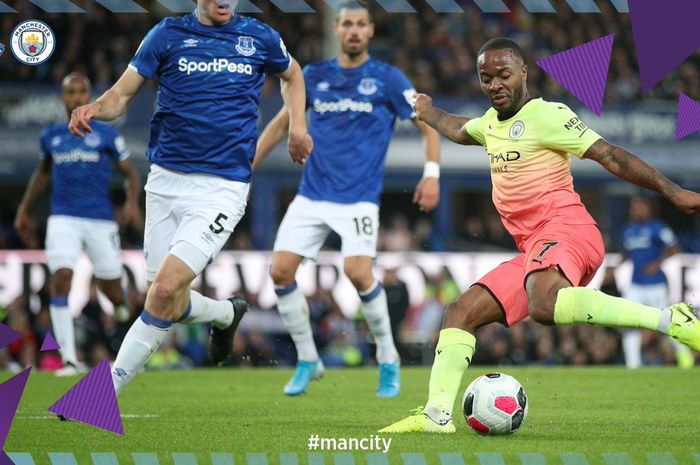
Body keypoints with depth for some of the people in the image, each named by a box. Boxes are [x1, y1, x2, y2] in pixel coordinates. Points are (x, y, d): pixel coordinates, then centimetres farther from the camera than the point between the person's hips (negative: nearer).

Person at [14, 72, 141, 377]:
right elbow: (42, 173, 27)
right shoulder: (51, 136, 10)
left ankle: (123, 314, 41)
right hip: (63, 219, 1)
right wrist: (24, 208, 25)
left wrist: (132, 201, -14)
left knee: (111, 288, 2)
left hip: (100, 220, -1)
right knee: (61, 278, -18)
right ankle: (70, 360, -18)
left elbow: (130, 174, 5)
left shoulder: (107, 135, 2)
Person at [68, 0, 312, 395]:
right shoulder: (168, 35, 4)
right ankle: (227, 314, 40)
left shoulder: (259, 37, 6)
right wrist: (94, 109, -20)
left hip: (222, 188, -2)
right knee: (172, 305, 6)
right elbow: (122, 95, 2)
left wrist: (297, 127, 13)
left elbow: (292, 74, 27)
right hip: (166, 181, 2)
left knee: (167, 288, -18)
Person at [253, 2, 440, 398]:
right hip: (312, 196, 4)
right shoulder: (314, 76, 8)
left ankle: (389, 360, -2)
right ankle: (308, 360, 10)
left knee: (358, 272, -23)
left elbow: (427, 126, 3)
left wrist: (432, 174, -11)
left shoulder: (388, 79, -1)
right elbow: (281, 124, 19)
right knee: (281, 271, -8)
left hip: (359, 198, -4)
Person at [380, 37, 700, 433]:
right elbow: (460, 131, 50)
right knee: (461, 313, 7)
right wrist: (428, 112, 67)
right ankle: (437, 414, 2)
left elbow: (611, 156, -9)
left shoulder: (546, 115, -3)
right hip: (534, 252, 10)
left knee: (544, 304, -39)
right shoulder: (492, 122, 24)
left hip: (565, 229, -10)